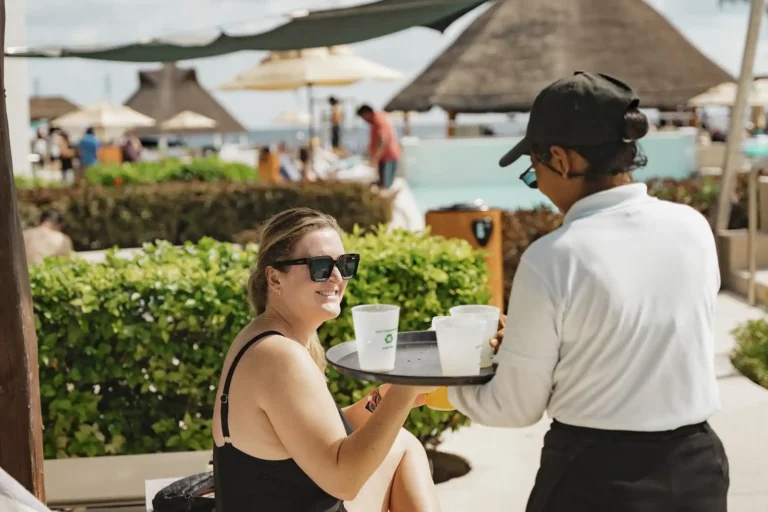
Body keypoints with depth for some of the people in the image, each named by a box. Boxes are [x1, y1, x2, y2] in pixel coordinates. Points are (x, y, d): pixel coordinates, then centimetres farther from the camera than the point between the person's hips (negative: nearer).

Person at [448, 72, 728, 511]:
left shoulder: (551, 260, -18)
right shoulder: (693, 228, -4)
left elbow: (517, 407, -8)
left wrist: (447, 389, 12)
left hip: (596, 475, -5)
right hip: (696, 466, 5)